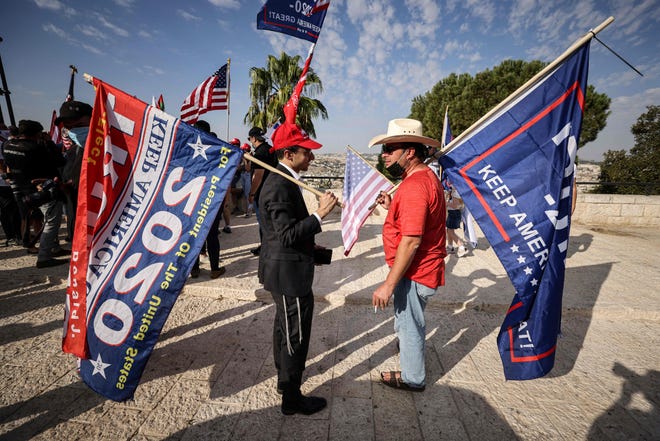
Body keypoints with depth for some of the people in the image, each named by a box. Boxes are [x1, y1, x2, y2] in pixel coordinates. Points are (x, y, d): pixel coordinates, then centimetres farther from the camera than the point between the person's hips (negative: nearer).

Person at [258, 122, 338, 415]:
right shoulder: (279, 186, -23)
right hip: (289, 273, -11)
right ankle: (292, 398, 24)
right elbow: (288, 235, -27)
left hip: (284, 269, 11)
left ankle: (285, 377, 46)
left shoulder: (283, 180, 9)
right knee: (295, 335, 4)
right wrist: (320, 214, -25)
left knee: (284, 327, 25)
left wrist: (311, 248, 18)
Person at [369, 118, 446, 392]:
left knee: (409, 324, 11)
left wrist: (389, 284, -25)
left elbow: (411, 241, -29)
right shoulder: (426, 176, 8)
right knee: (408, 320, 29)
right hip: (425, 267, 10)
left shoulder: (414, 186, -26)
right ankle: (408, 347, 54)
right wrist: (392, 207, 4)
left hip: (414, 272, -10)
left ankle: (412, 379, 33)